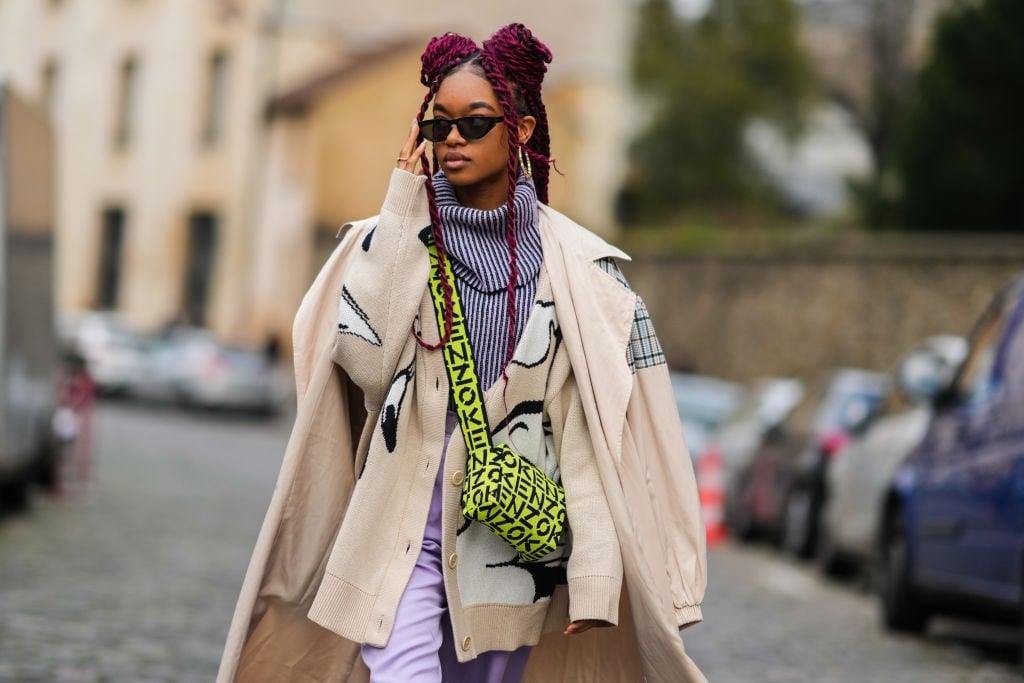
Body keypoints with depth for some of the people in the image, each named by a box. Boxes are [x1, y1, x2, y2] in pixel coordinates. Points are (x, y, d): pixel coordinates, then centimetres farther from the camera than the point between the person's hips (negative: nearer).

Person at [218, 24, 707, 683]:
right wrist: (402, 211, -10)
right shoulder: (394, 238, 3)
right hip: (404, 531, -1)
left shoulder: (577, 265, 0)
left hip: (510, 542, 1)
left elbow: (591, 433, -3)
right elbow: (364, 358, -15)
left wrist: (595, 564, -10)